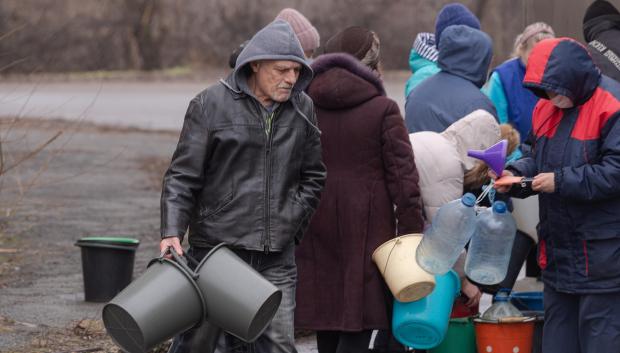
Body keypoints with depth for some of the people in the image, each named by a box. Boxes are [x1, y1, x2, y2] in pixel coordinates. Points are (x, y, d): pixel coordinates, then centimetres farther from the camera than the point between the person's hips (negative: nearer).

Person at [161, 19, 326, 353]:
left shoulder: (302, 109, 8)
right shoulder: (210, 104, -5)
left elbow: (313, 176, 19)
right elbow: (182, 176, -5)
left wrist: (292, 222, 7)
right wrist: (172, 232, -16)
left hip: (276, 257, 3)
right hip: (216, 247, -3)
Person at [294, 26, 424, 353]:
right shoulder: (382, 109, -7)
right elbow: (403, 175, -8)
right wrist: (412, 232, -4)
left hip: (315, 226, 4)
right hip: (366, 226, -4)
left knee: (325, 313, 13)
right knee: (358, 323, -2)